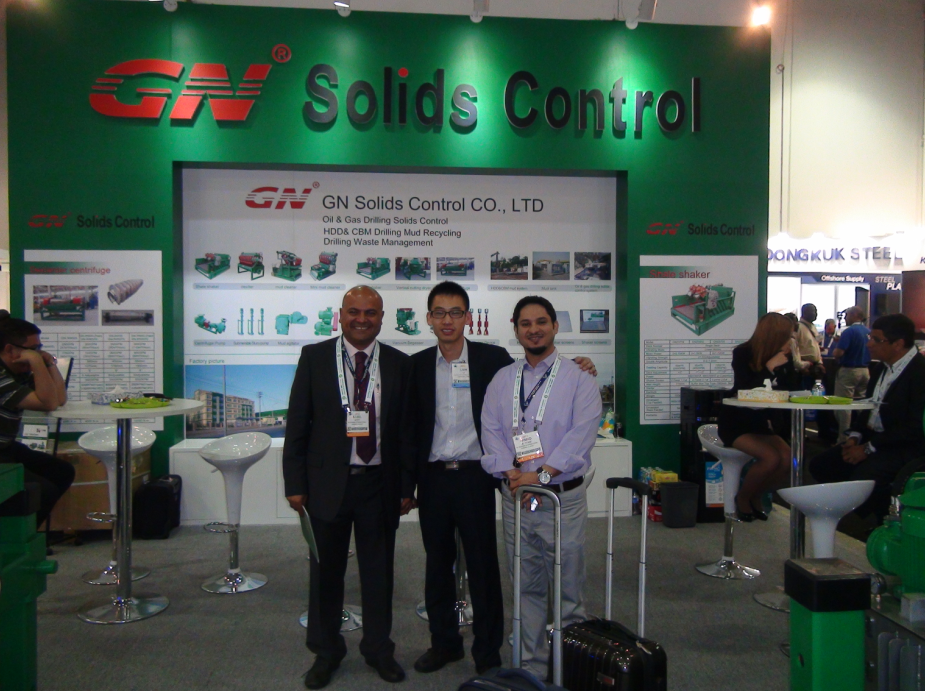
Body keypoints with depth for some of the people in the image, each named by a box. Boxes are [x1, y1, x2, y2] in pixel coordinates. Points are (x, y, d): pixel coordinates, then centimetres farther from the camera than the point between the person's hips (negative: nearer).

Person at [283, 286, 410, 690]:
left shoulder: (399, 364, 2)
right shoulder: (314, 357, -1)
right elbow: (297, 424, -1)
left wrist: (406, 485, 1)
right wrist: (295, 483, -5)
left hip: (379, 485, 1)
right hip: (327, 483, 0)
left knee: (378, 570, 12)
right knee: (326, 570, 12)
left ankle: (378, 649, 32)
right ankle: (326, 652, 31)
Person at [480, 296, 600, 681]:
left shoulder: (578, 379, -1)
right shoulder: (502, 381, 10)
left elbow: (581, 435, -12)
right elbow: (491, 432, 2)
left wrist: (541, 475, -20)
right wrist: (512, 475, -13)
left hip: (563, 497, -3)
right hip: (515, 497, 3)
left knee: (568, 588, 4)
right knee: (527, 588, 12)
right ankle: (532, 667, 25)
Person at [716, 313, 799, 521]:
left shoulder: (782, 358, 2)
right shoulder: (742, 353, -13)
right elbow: (745, 391, -22)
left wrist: (787, 364, -16)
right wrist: (769, 368, -26)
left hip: (760, 423, 6)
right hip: (735, 424, -6)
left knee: (789, 460, -19)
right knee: (771, 457, -28)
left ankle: (755, 496, 9)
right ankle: (742, 498, -1)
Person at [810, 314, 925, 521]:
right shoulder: (884, 367, 10)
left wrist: (869, 448, -18)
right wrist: (855, 437, 1)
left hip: (905, 448, -9)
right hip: (872, 438, 9)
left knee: (861, 480, -31)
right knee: (819, 465, 1)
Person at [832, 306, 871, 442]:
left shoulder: (849, 331, -15)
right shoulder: (869, 332, 7)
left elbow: (838, 353, -22)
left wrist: (834, 351, -1)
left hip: (848, 370, -7)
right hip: (865, 371, 8)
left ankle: (844, 439, -3)